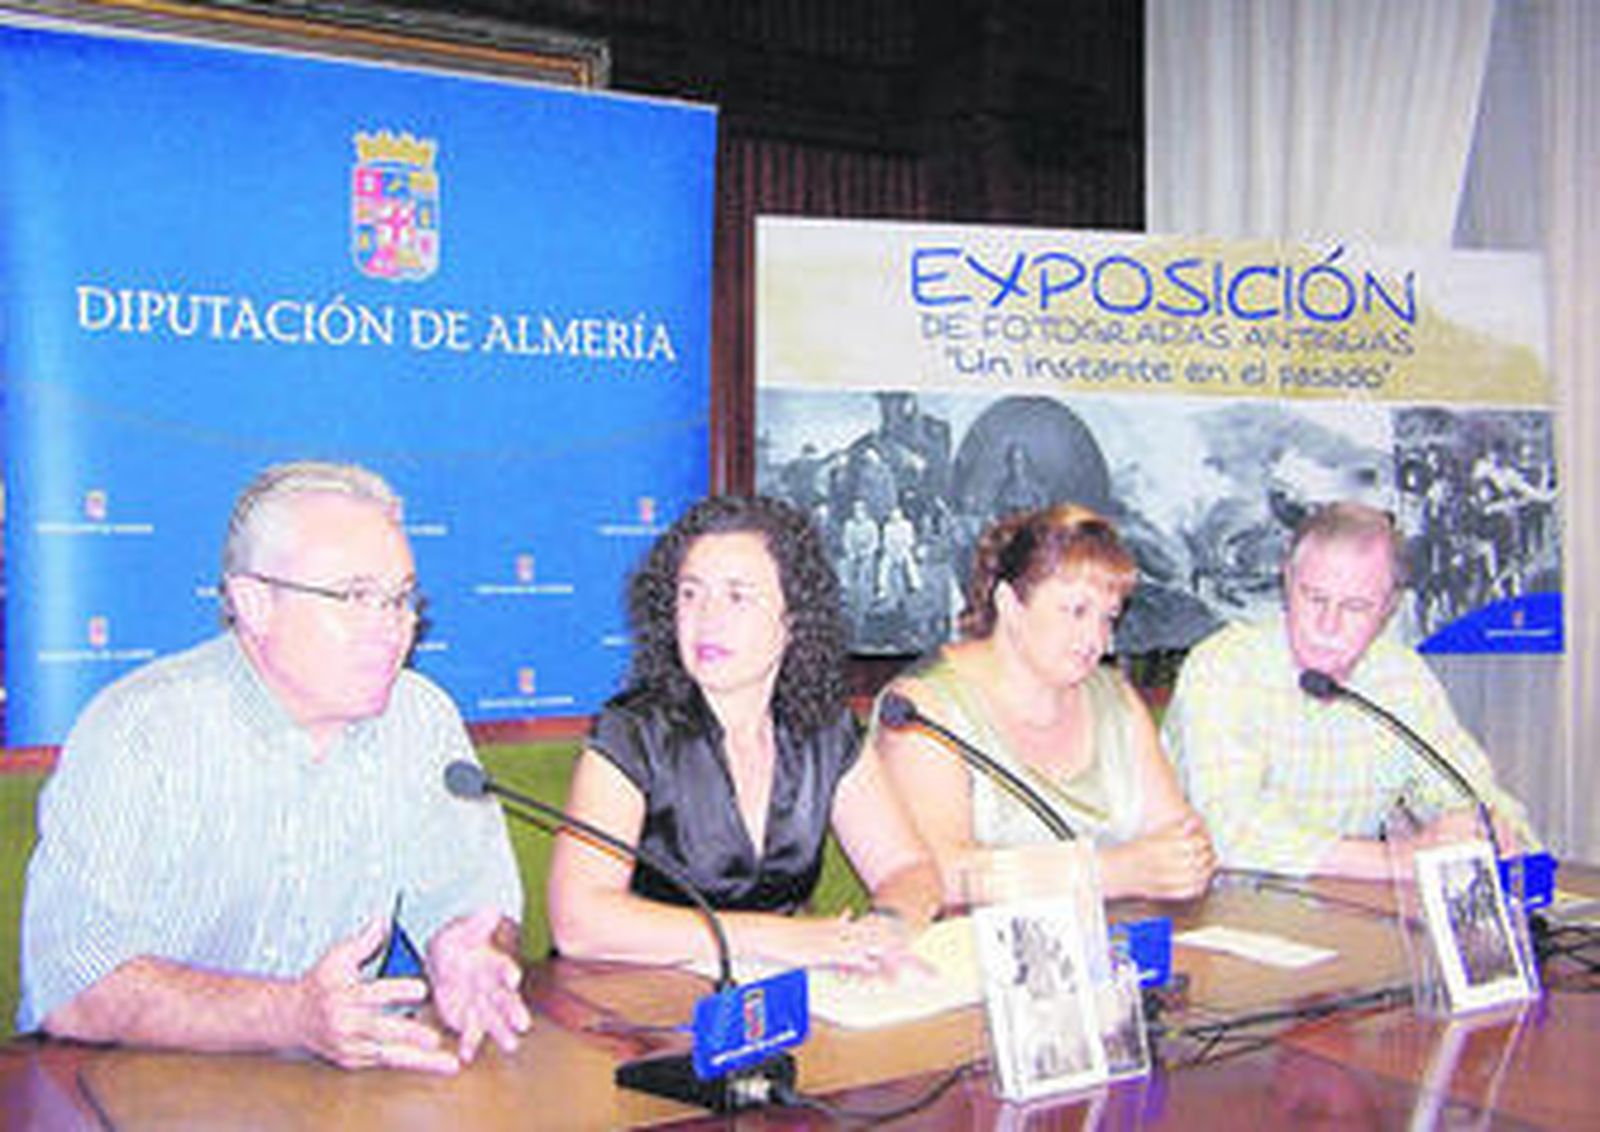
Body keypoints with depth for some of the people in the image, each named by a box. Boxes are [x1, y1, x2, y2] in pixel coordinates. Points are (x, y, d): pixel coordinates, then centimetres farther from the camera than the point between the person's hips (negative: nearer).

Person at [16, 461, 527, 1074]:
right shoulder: (137, 732, -14)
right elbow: (73, 987, -20)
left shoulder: (424, 720, 1)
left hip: (331, 1088, 4)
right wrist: (294, 1017, -32)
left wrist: (465, 957, -16)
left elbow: (470, 890, 7)